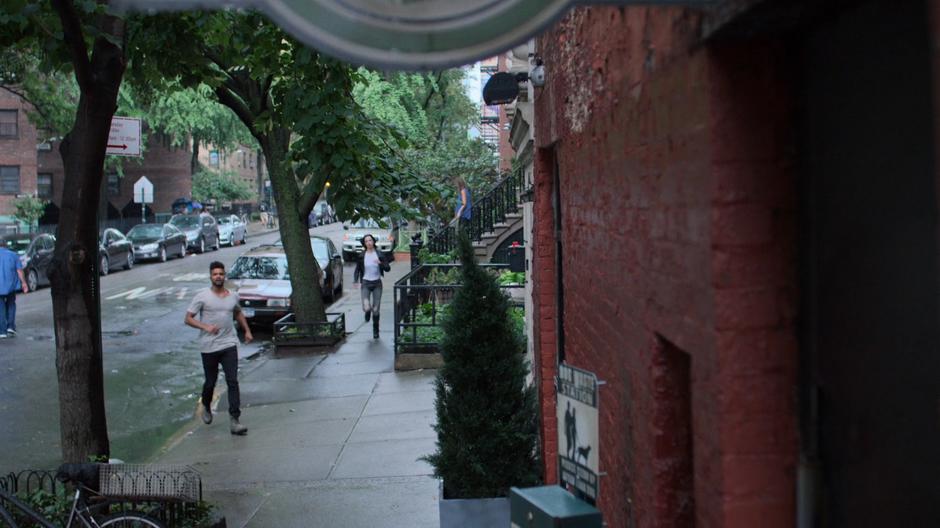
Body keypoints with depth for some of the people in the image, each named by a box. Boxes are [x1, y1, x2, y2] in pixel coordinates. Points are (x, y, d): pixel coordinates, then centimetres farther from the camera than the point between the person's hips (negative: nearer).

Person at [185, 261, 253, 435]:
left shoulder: (233, 296, 7)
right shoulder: (202, 297, -5)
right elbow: (188, 318, -5)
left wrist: (247, 330, 18)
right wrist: (205, 327, -20)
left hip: (229, 344, 2)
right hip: (209, 347, -2)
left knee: (233, 381, -9)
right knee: (210, 382, 11)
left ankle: (235, 420, -11)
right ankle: (206, 407, 42)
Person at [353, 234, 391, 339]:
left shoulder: (380, 254, -2)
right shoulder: (361, 256, -1)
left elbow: (388, 268, -2)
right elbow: (357, 270, 8)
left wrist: (381, 263, -20)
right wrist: (356, 281, -5)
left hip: (377, 283, 1)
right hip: (365, 283, -1)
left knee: (376, 309, 2)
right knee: (366, 308, -18)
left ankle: (375, 330, 23)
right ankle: (368, 312, 22)